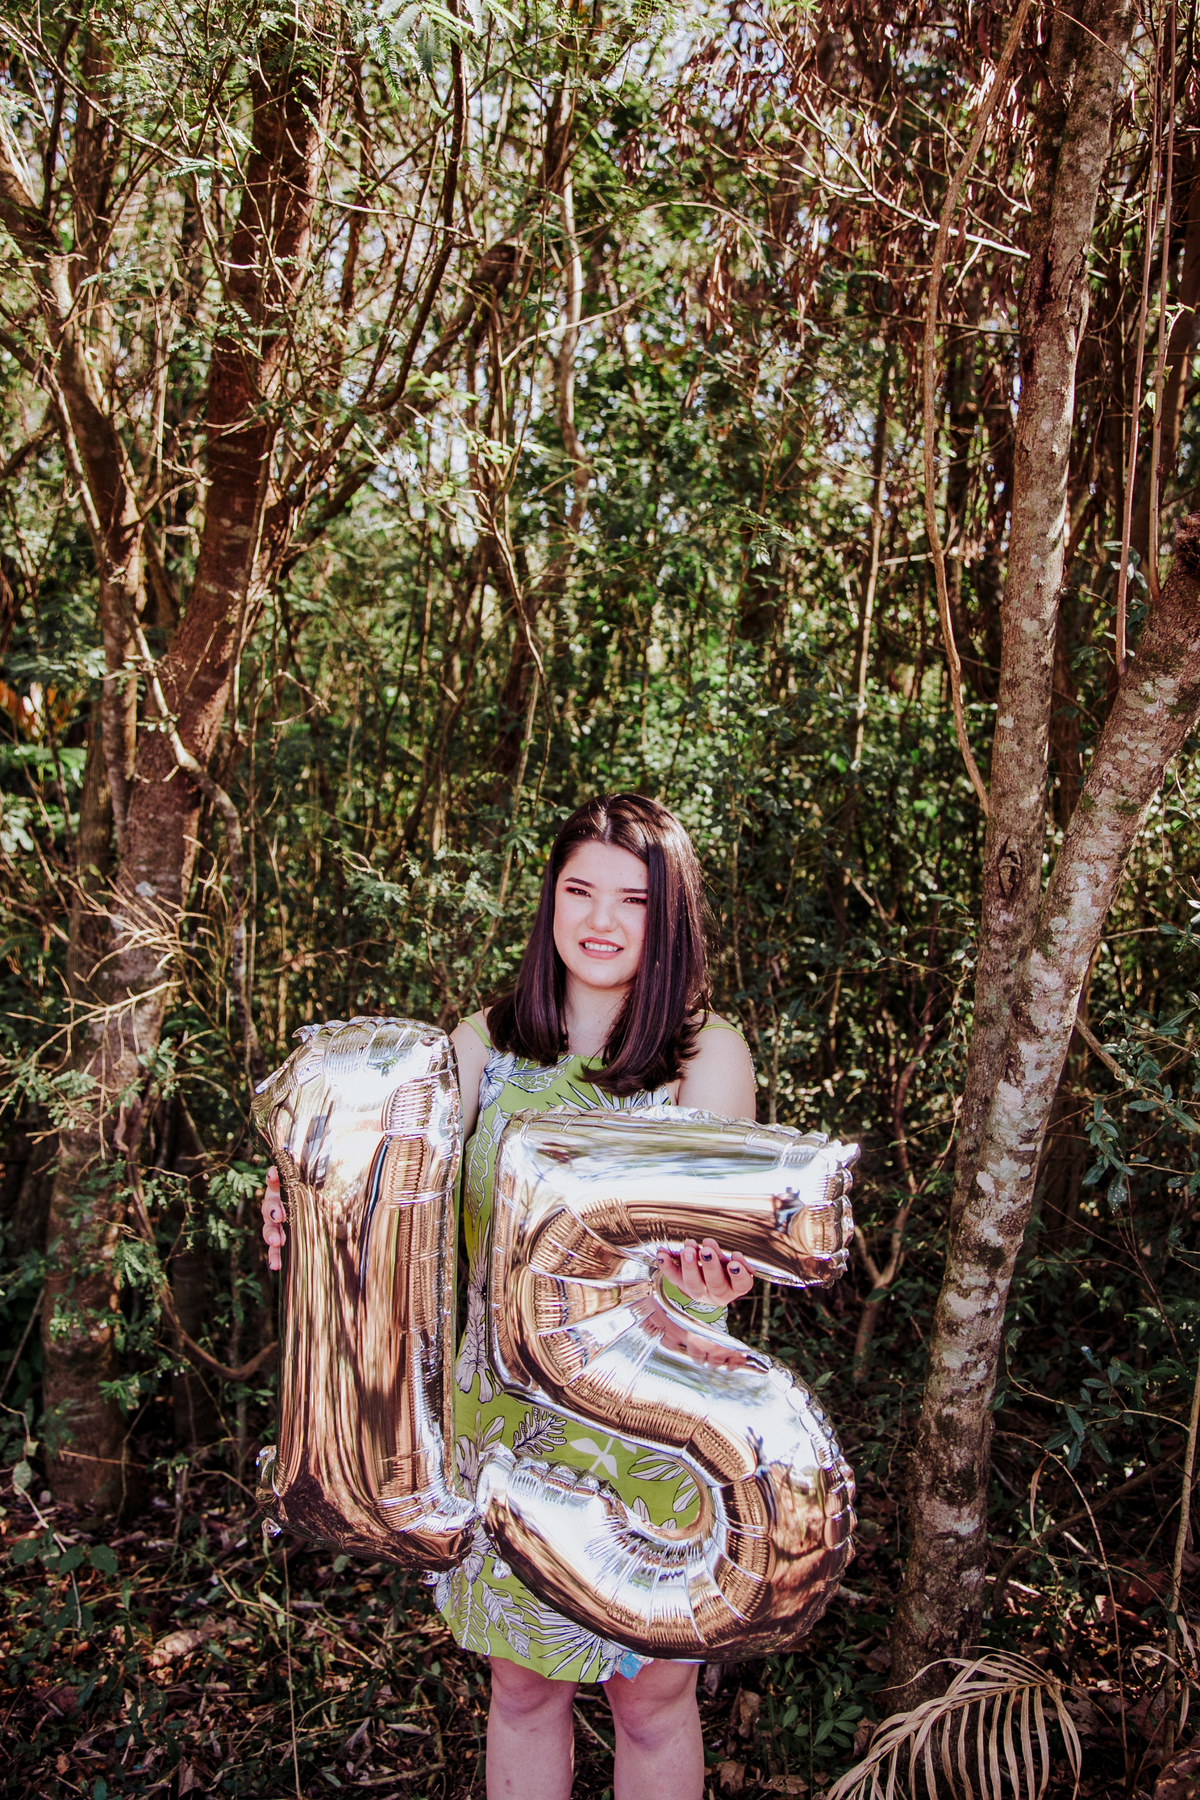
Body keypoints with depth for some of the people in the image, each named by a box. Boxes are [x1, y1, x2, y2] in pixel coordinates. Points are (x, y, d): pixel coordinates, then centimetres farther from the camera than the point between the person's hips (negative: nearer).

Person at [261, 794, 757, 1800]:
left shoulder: (709, 1054, -8)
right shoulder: (486, 1043, -1)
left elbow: (712, 1222, -20)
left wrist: (710, 1274, -44)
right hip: (502, 1405, 2)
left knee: (651, 1699, 14)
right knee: (522, 1687, 19)